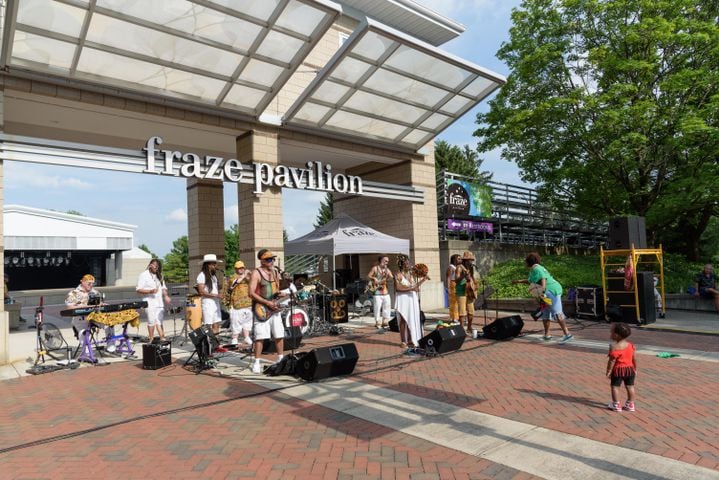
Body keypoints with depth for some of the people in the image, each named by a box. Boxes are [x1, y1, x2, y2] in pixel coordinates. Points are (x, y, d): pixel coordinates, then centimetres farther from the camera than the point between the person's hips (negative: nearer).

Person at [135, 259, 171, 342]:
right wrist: (150, 291, -20)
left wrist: (166, 296, 4)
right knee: (152, 321, -5)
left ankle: (162, 339, 5)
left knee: (160, 321, 5)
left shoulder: (159, 276, 19)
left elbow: (163, 287, 22)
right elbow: (138, 289, -8)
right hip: (149, 303, -5)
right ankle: (151, 340, 3)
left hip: (159, 303, 6)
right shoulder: (144, 275, -2)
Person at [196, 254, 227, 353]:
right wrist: (215, 295, -20)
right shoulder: (202, 275, -9)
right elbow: (201, 292, -15)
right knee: (208, 327, -6)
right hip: (207, 303, -8)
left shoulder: (213, 275, 16)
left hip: (216, 302, 8)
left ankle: (215, 346, 13)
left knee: (216, 325, 8)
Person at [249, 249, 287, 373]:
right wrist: (267, 303, -17)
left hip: (275, 308, 6)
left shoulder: (276, 272, 11)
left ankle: (281, 359, 21)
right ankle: (256, 363, 3)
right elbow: (251, 293, -13)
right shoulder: (257, 273, -8)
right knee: (260, 336, -7)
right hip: (261, 308, -6)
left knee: (279, 335, 8)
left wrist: (281, 294, -3)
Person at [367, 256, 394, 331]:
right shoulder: (375, 268, 1)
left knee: (387, 307, 6)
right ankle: (378, 324, 2)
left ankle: (385, 323, 16)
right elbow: (368, 276, -2)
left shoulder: (387, 270, 12)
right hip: (377, 292, -5)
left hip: (385, 292, 5)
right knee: (377, 308, -6)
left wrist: (387, 273, -16)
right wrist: (374, 278, -18)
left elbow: (391, 277, -1)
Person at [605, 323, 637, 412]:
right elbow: (634, 359, 8)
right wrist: (635, 369, 20)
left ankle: (616, 405, 9)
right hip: (629, 369, 6)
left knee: (615, 386, 5)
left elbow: (612, 361, -18)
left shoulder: (614, 346, -19)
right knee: (630, 386, 15)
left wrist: (608, 371, -10)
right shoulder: (630, 345, 2)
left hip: (618, 370, -6)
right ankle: (630, 405, 24)